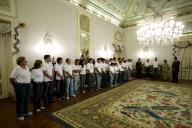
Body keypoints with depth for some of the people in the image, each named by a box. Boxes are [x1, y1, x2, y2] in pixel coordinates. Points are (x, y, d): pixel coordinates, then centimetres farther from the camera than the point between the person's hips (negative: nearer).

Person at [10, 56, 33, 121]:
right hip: (20, 86, -7)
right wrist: (16, 84, -7)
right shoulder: (17, 68, -15)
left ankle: (25, 112, 32)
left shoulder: (27, 68, 8)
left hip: (27, 86, 7)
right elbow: (12, 78, -16)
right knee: (20, 100, 3)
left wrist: (28, 82, 12)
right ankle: (19, 115, 18)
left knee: (26, 100, 17)